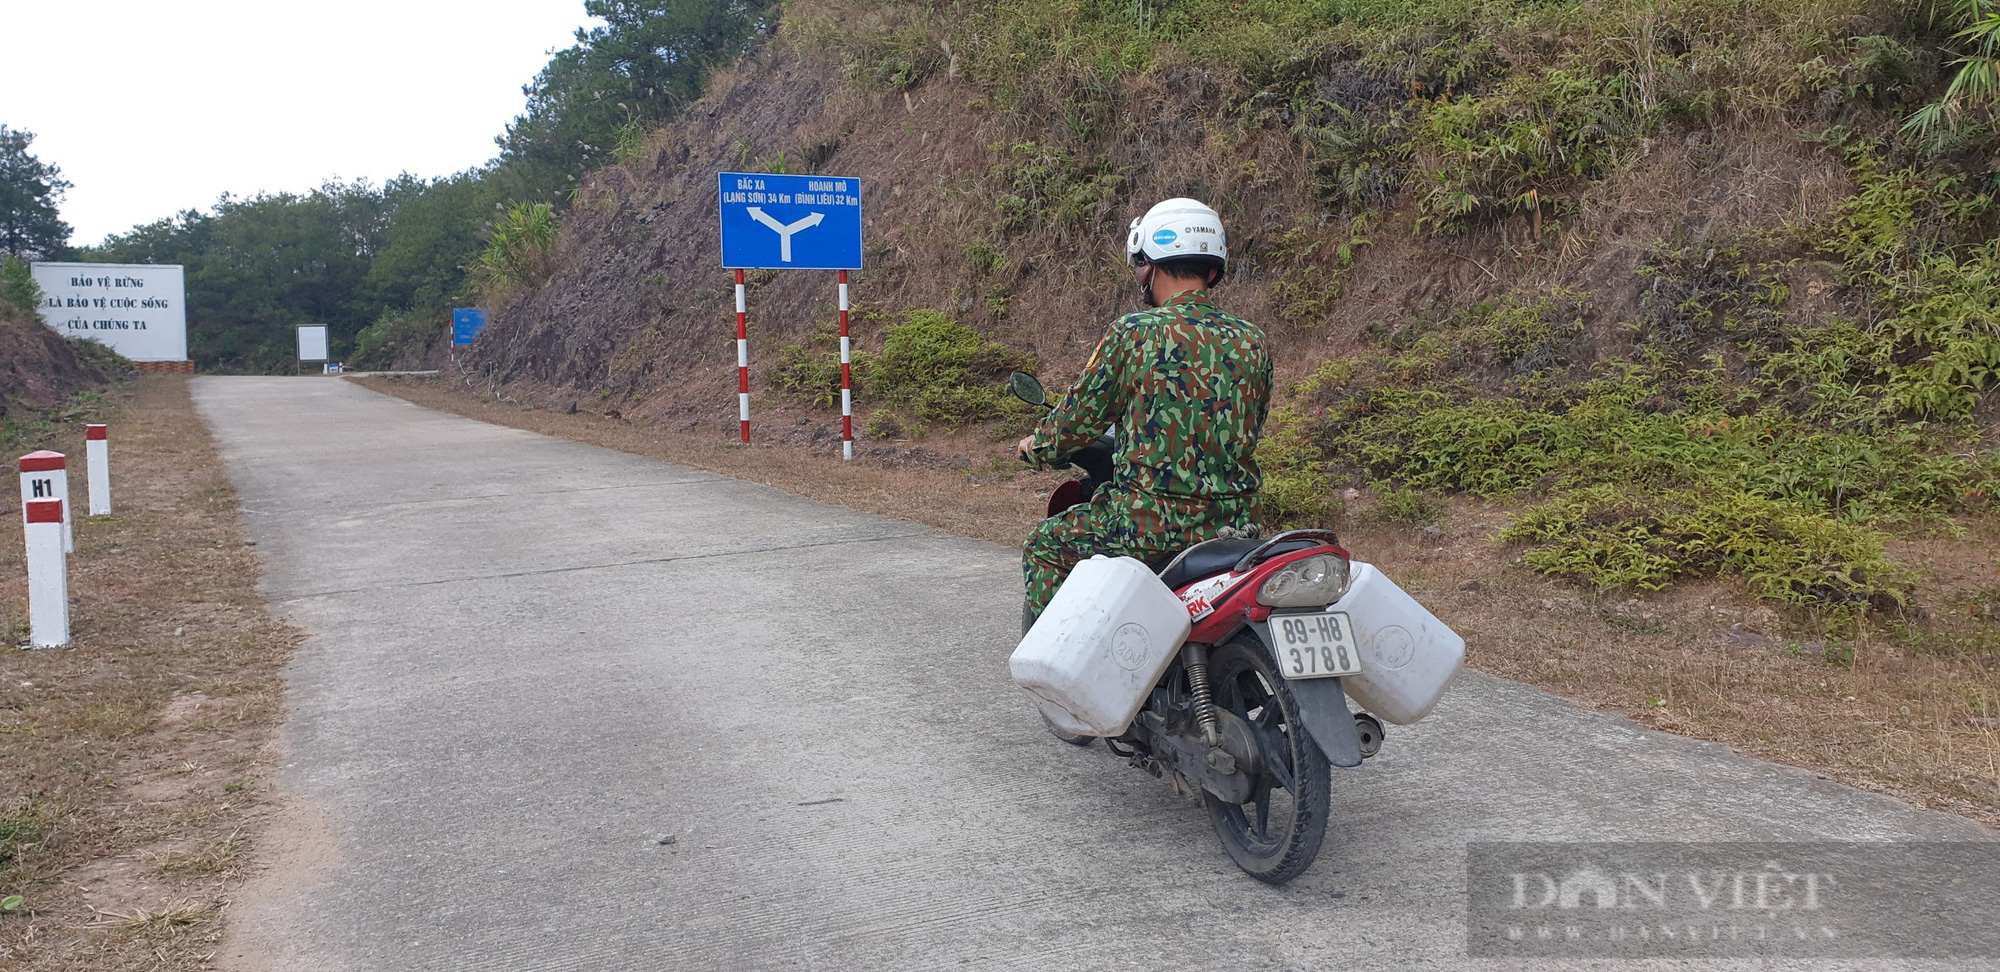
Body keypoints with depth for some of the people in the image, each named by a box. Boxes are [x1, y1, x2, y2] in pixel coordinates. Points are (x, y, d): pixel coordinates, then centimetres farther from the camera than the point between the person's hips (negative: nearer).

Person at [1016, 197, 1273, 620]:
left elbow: (1081, 418, -2)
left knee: (1043, 547, 19)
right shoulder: (1253, 342, 4)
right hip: (1233, 521, 5)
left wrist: (1037, 444, 19)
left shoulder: (1132, 334, -10)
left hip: (1149, 522, -5)